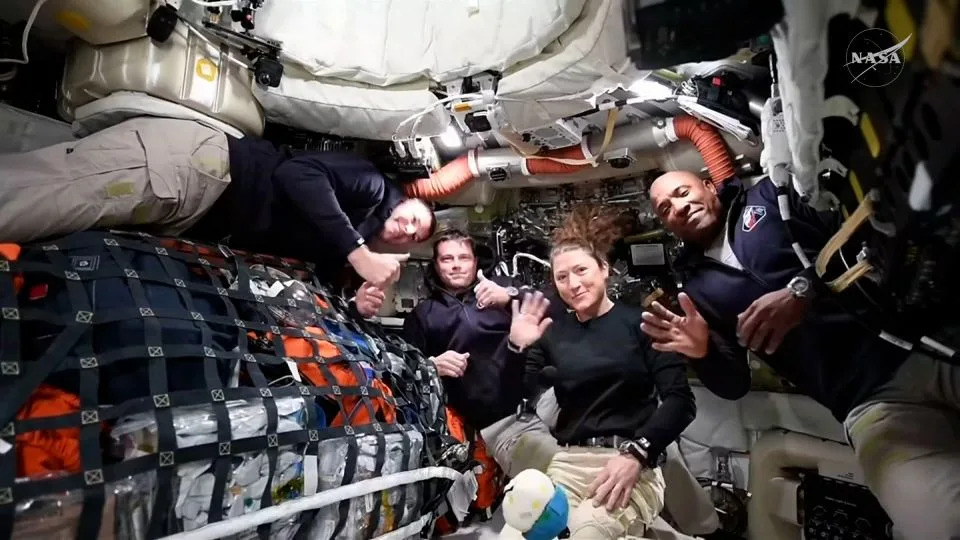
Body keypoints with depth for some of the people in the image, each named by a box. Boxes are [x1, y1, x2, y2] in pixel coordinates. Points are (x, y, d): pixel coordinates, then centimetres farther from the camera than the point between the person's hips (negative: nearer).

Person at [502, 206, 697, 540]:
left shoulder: (639, 322, 2)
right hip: (567, 464, 3)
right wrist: (516, 348, -11)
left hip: (632, 464, -3)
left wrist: (637, 453, -17)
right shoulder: (553, 331, 10)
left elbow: (680, 400, -6)